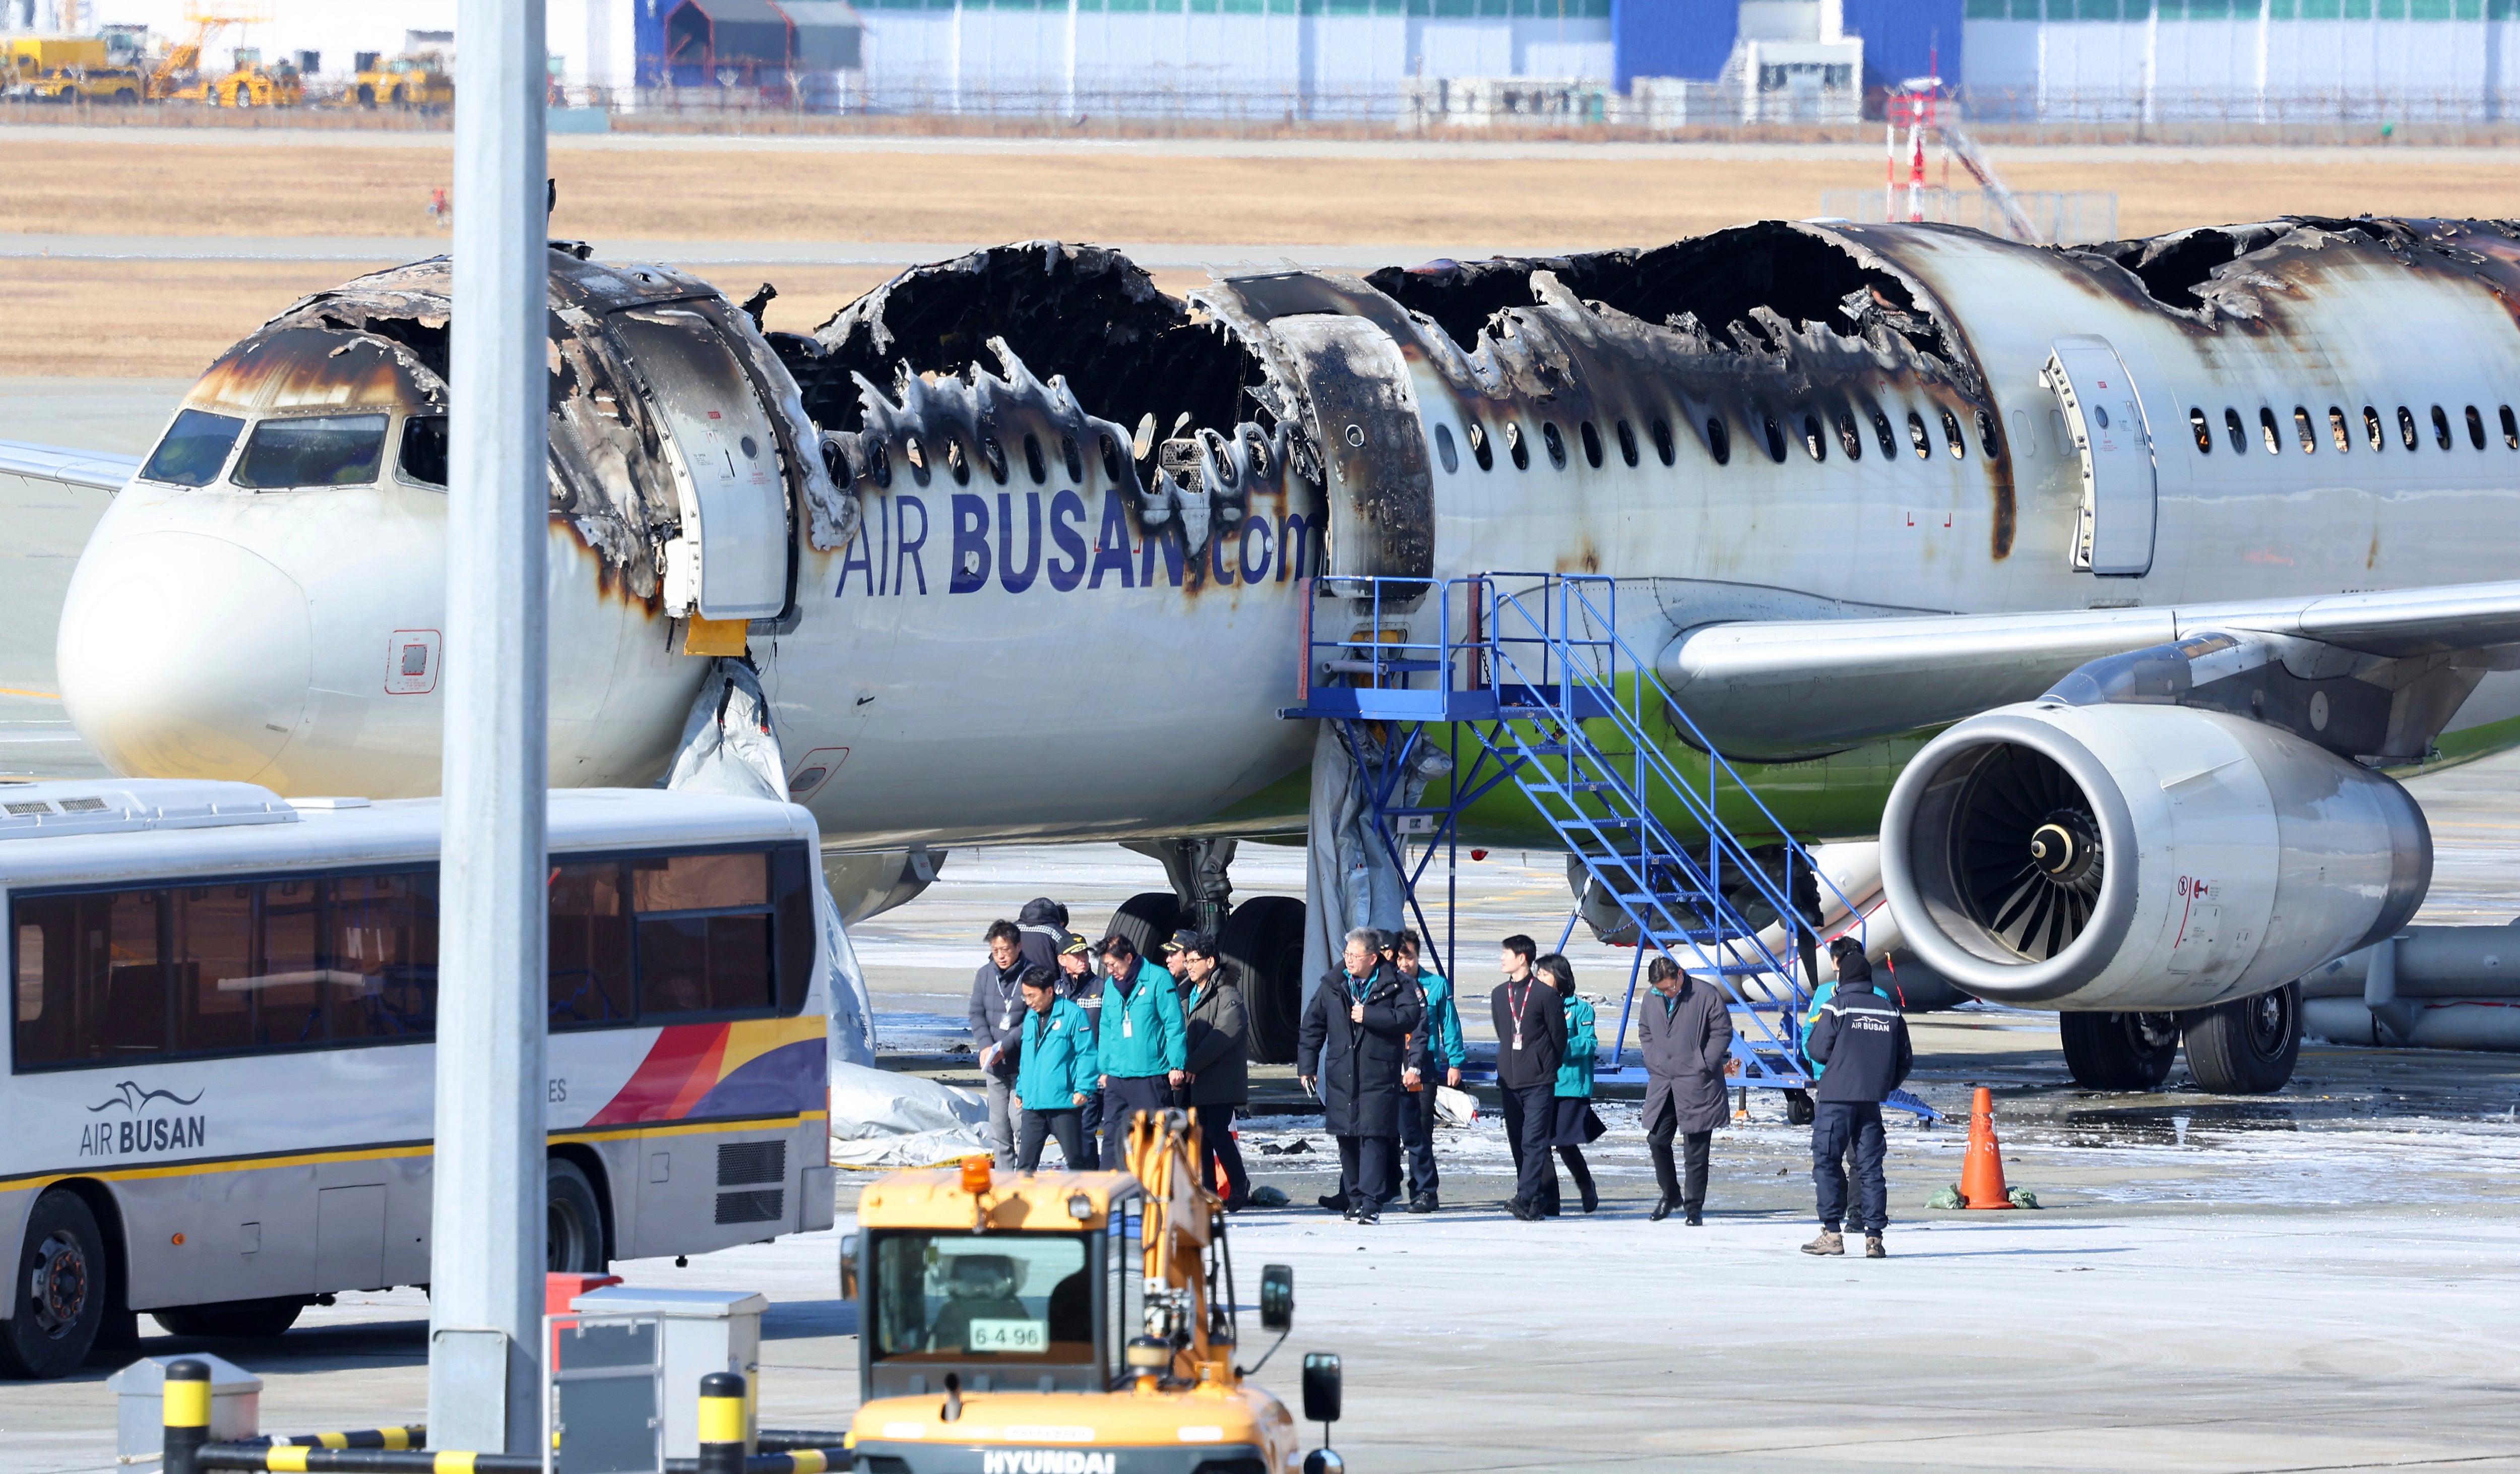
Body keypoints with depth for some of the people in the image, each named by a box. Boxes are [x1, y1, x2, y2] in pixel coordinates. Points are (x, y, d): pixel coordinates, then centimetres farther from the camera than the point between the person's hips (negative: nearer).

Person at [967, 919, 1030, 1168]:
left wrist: (1005, 1046, -17)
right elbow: (977, 1014, 8)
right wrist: (986, 1046, -9)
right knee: (998, 1124, 8)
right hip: (994, 1064, 5)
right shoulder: (985, 975, 6)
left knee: (1019, 1118, -10)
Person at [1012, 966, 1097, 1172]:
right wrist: (1021, 1089, 20)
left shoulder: (1072, 1015, -7)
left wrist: (1083, 1089, -16)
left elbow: (1086, 1054, -9)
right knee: (1025, 1160, 2)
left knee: (1076, 1159, 1)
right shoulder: (1031, 1018, 15)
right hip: (1033, 1104, 6)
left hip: (1064, 1100, -6)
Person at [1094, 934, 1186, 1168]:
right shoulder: (1111, 985, 12)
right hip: (1117, 1076, 6)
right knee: (1113, 1135, 2)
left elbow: (1174, 1025, -7)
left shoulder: (1159, 980, -7)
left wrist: (1176, 1065, -10)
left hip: (1151, 1076, -6)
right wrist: (1104, 1067, 16)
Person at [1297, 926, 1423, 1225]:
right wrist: (1307, 1065, 9)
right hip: (1341, 1074, 5)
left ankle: (1371, 1204, -12)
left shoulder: (1395, 985, -1)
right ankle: (1354, 1198, 20)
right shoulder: (1333, 986, 11)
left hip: (1378, 1075, -5)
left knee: (1373, 1138, -11)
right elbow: (1312, 1026, 15)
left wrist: (1368, 1016, -16)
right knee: (1347, 1139, 8)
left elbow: (1411, 1016, -13)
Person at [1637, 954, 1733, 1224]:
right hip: (1662, 1083, 5)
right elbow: (1645, 1032, 21)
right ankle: (1670, 1195, 26)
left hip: (1696, 1085, -5)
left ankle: (1694, 1207, 5)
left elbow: (1722, 1032, -4)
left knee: (1695, 1149, -2)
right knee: (1657, 1141, 5)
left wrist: (1703, 1066, -9)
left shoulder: (1706, 996, -7)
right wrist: (1653, 1063, 7)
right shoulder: (1652, 999, 9)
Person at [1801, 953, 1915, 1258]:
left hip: (1837, 1096, -4)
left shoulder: (1836, 1007, -6)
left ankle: (1831, 1233, -3)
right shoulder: (1890, 1010, 8)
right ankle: (1874, 1236, 2)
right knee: (1870, 1167, 7)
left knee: (1827, 1163, 3)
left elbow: (1817, 1050, -7)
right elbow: (1905, 1059, 11)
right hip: (1872, 1100, 4)